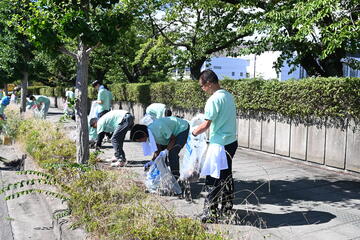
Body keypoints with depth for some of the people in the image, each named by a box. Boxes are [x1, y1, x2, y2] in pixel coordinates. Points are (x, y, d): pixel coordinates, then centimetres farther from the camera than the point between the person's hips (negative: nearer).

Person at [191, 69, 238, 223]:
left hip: (220, 144, -9)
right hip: (232, 141, 9)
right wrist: (208, 116, 17)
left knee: (213, 179, -1)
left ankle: (210, 214, 6)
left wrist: (194, 132, 0)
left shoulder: (214, 100, -17)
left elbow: (206, 125, -16)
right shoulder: (229, 95, 9)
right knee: (226, 176, 19)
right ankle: (227, 208, 31)